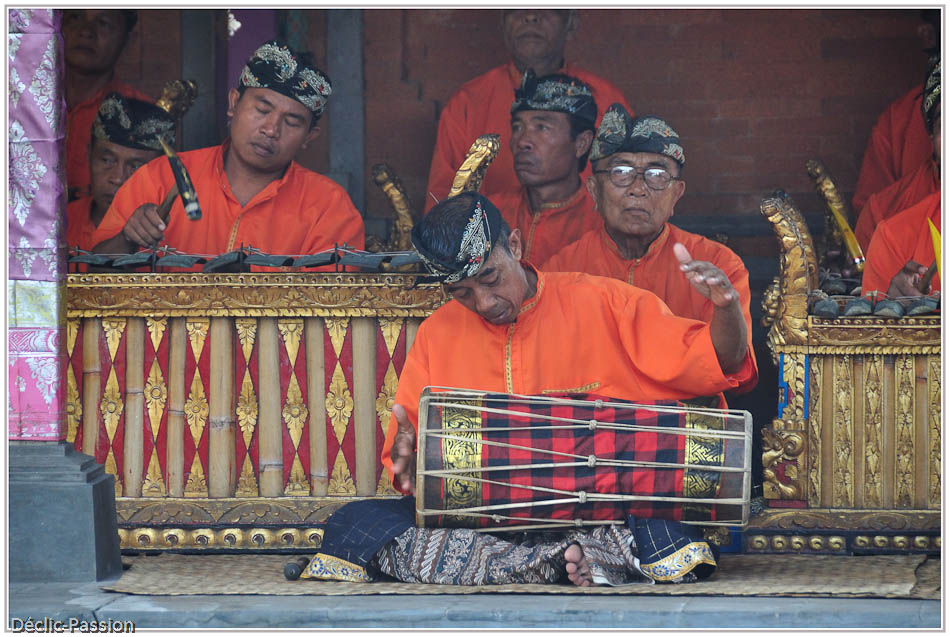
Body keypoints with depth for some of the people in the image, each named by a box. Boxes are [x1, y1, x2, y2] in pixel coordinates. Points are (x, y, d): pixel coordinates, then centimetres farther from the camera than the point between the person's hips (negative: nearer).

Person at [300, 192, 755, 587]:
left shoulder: (599, 303, 7)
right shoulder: (437, 335, 14)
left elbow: (714, 365, 6)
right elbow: (406, 465, 14)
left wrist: (726, 308, -15)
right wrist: (407, 457, -11)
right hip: (475, 517, 3)